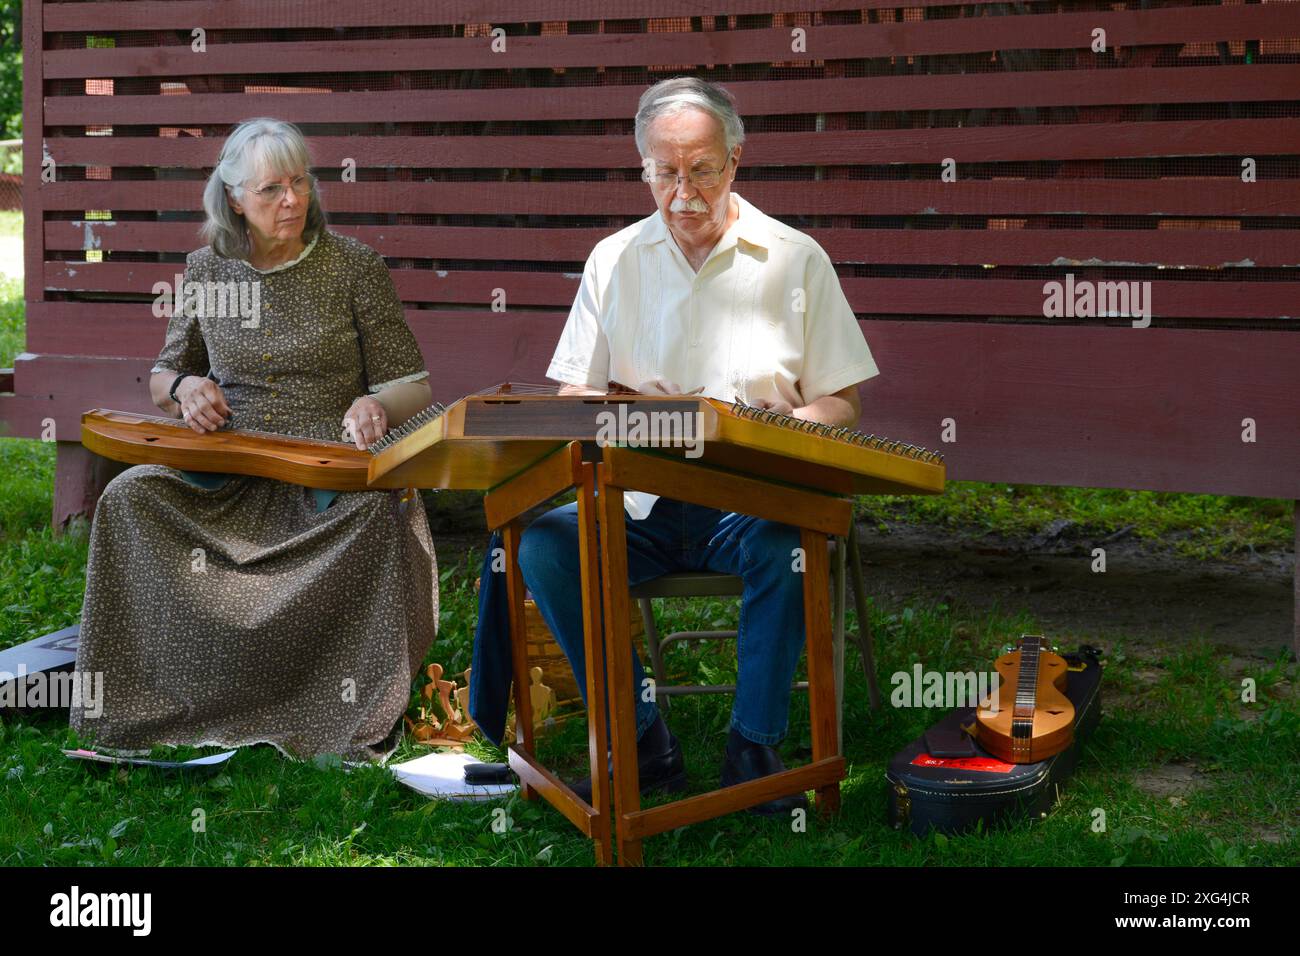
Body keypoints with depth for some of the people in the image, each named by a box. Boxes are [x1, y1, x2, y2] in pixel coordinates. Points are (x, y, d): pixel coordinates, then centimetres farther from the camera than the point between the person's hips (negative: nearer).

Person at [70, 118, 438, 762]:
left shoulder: (354, 266, 2)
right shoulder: (205, 271, 8)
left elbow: (412, 384, 5)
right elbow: (163, 376, 21)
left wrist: (377, 404, -19)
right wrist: (183, 386, -5)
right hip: (229, 477, 3)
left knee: (376, 513, -37)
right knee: (128, 497, -25)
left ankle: (362, 717, -24)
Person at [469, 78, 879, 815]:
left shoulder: (794, 258, 3)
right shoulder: (615, 259, 10)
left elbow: (843, 404, 4)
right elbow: (573, 395, 11)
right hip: (641, 503, 2)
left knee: (787, 545, -35)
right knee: (542, 542, -25)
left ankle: (755, 748, -18)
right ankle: (645, 744, -16)